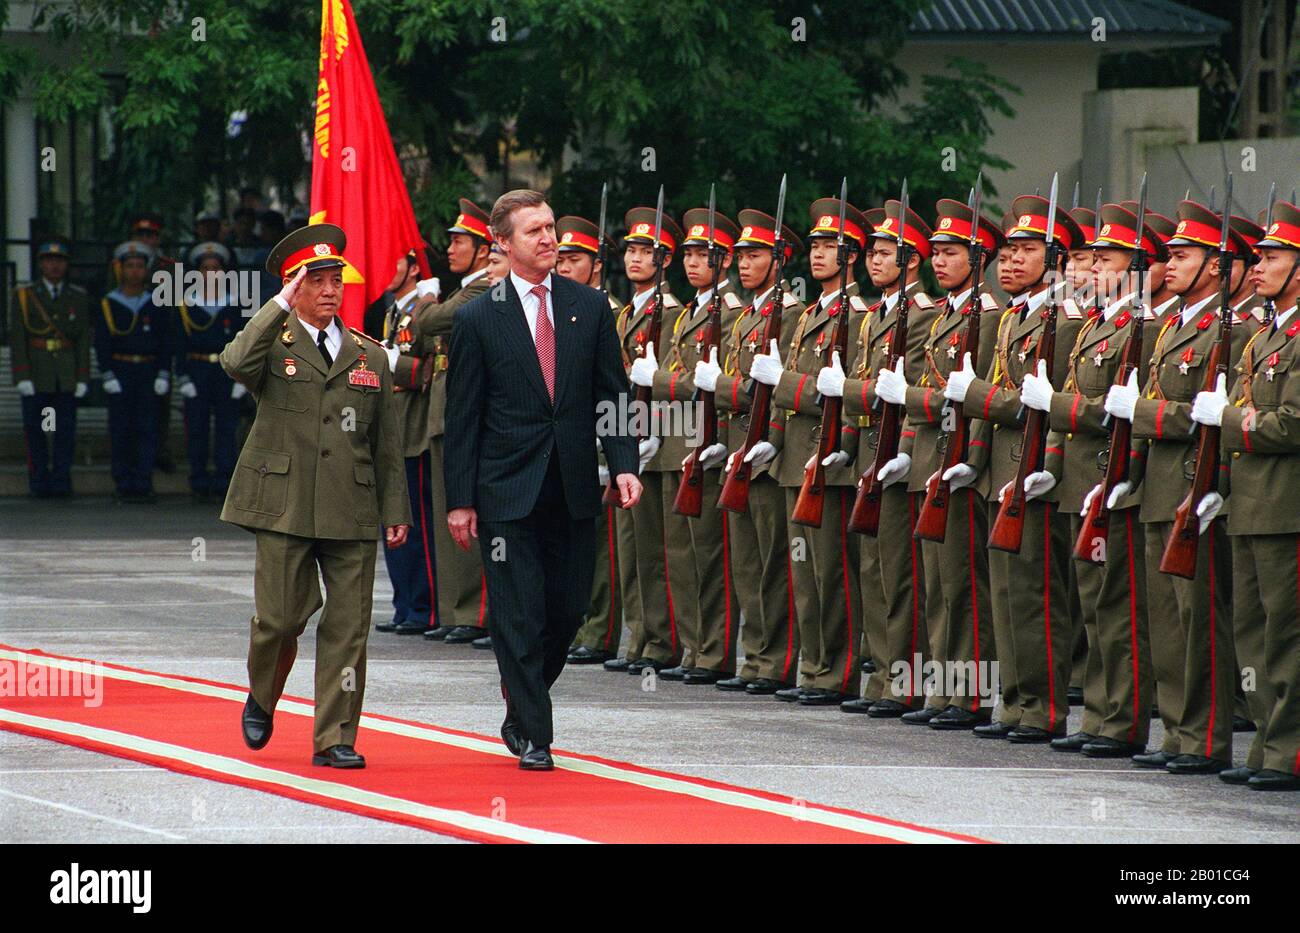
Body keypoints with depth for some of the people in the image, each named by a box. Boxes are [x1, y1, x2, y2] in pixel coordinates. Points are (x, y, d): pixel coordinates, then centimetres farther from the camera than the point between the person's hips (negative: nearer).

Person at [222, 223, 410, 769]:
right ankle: (261, 700, 25)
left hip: (352, 513, 3)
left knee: (348, 626, -2)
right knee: (282, 617, -5)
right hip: (283, 507, -3)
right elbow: (236, 363, -20)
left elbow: (387, 444, 16)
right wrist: (282, 306, -18)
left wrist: (395, 509, 10)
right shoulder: (272, 345, 5)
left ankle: (334, 739, 3)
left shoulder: (370, 356, 15)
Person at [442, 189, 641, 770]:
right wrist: (459, 500, -4)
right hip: (507, 492, -3)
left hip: (574, 491, 3)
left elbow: (612, 394, 9)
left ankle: (521, 713, 29)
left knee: (567, 612, 7)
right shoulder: (478, 319, -2)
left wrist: (624, 465, -5)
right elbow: (462, 416, 0)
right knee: (519, 616, -4)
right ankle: (533, 737, 3)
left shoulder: (590, 308, 7)